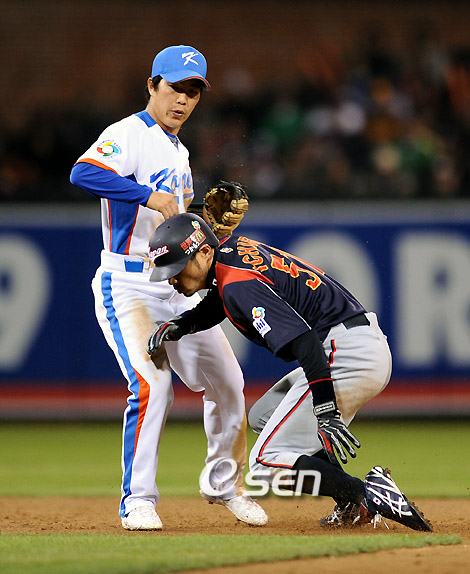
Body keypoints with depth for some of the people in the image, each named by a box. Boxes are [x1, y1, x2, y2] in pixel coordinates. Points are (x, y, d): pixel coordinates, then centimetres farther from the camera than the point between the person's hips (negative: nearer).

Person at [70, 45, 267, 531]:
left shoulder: (179, 152, 16)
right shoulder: (128, 134, -11)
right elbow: (82, 173, -31)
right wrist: (151, 196, -36)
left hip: (178, 289, 8)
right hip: (126, 286, -8)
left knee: (227, 383, 9)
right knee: (152, 384, -23)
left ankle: (225, 483, 30)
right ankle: (138, 500, -11)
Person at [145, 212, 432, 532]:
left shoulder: (239, 284, -17)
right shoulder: (229, 248, 13)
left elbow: (304, 342, -27)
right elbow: (213, 308, 33)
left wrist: (327, 415, -32)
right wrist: (176, 326, 11)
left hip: (347, 355, -11)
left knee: (267, 463, -9)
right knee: (263, 417, 27)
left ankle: (368, 495, -17)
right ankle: (351, 506, 13)